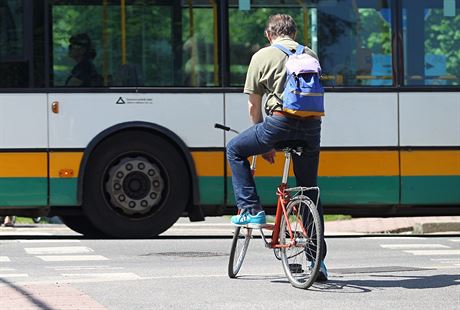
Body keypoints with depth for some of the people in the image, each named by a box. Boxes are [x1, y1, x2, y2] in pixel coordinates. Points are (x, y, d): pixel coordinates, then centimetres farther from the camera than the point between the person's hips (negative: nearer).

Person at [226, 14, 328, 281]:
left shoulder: (262, 56, 8)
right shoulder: (311, 55, 19)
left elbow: (254, 106, 10)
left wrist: (265, 143, 21)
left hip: (280, 121, -4)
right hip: (312, 127, 4)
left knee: (235, 150, 22)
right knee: (310, 192, 15)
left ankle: (251, 210, 13)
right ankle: (318, 261, 15)